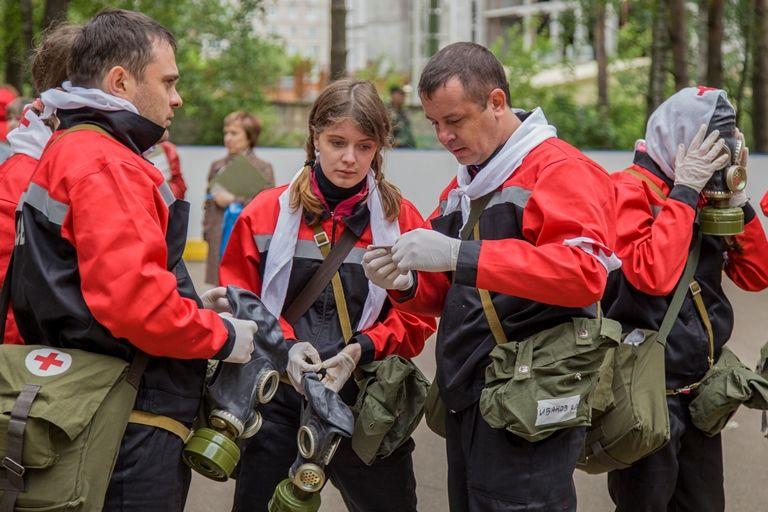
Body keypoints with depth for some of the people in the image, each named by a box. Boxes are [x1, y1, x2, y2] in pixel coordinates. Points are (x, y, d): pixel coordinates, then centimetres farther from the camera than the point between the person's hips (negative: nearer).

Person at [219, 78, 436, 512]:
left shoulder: (402, 220, 1)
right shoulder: (267, 213, 2)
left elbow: (416, 317, 1)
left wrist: (360, 351, -14)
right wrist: (284, 345, -13)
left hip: (367, 399, 0)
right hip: (279, 396, 1)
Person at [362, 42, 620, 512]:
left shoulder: (560, 170, -9)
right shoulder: (462, 187, 17)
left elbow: (584, 273, -25)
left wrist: (460, 255, -27)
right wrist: (408, 285, 0)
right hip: (466, 402, 8)